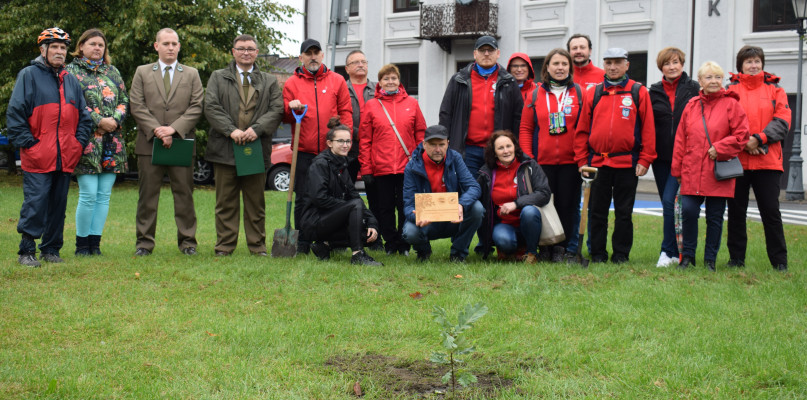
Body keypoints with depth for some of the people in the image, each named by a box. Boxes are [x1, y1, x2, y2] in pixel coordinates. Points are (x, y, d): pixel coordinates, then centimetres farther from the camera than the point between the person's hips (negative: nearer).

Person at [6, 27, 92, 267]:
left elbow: (83, 116, 21)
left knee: (59, 204, 9)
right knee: (35, 203, -8)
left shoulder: (71, 81, 17)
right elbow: (14, 113, -4)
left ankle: (51, 249, 18)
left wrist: (79, 142, 7)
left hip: (66, 157, 5)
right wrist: (27, 143, -10)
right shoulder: (29, 75, 0)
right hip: (37, 157, -5)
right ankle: (26, 252, 0)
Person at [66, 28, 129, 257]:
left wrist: (114, 120, -7)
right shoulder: (72, 71, 4)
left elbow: (124, 100, 12)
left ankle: (95, 242, 9)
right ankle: (81, 243, 2)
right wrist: (99, 121, -14)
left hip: (112, 142, 5)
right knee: (88, 194, -9)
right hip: (87, 141, -5)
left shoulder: (112, 72, 18)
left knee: (104, 195, 3)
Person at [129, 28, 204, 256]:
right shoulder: (142, 73, 12)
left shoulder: (192, 74, 13)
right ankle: (144, 242, 9)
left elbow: (196, 107, 2)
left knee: (184, 194, 1)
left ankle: (187, 241, 8)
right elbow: (136, 106, 2)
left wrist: (174, 129, -11)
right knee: (148, 194, 3)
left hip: (182, 142, 0)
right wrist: (156, 130, -11)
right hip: (149, 143, 0)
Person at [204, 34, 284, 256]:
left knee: (256, 202, 5)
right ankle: (224, 246, 9)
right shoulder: (218, 77, 12)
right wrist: (231, 130, -14)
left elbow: (277, 109, 2)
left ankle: (257, 246, 11)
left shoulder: (269, 81, 15)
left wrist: (257, 129, -14)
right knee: (226, 201, 3)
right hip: (225, 148, -1)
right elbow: (211, 107, -1)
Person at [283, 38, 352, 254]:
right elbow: (286, 117, 9)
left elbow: (345, 113, 8)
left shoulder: (337, 81, 10)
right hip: (304, 151, 0)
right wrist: (291, 108, -14)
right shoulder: (292, 83, 9)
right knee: (303, 199, 3)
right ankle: (302, 244, 10)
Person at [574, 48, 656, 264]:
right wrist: (582, 160, 3)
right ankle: (598, 254, 16)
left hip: (627, 163, -2)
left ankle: (621, 255, 14)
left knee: (624, 212, 5)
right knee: (596, 211, 6)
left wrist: (644, 160, -5)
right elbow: (582, 130, 9)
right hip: (597, 162, 2)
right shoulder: (593, 93, 9)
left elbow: (648, 128, 1)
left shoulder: (639, 92, 3)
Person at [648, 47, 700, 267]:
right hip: (661, 157, 4)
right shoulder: (654, 92, 10)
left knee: (670, 201, -15)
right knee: (668, 204, 8)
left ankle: (668, 251, -10)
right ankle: (675, 251, 17)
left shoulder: (693, 88, 3)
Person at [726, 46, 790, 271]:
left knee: (771, 211, -1)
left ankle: (780, 262, 6)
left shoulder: (775, 89, 10)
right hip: (736, 160, 0)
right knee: (736, 212, 6)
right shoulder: (730, 90, 8)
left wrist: (759, 139, -12)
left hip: (767, 161, 0)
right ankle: (736, 259, 16)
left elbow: (783, 121, 1)